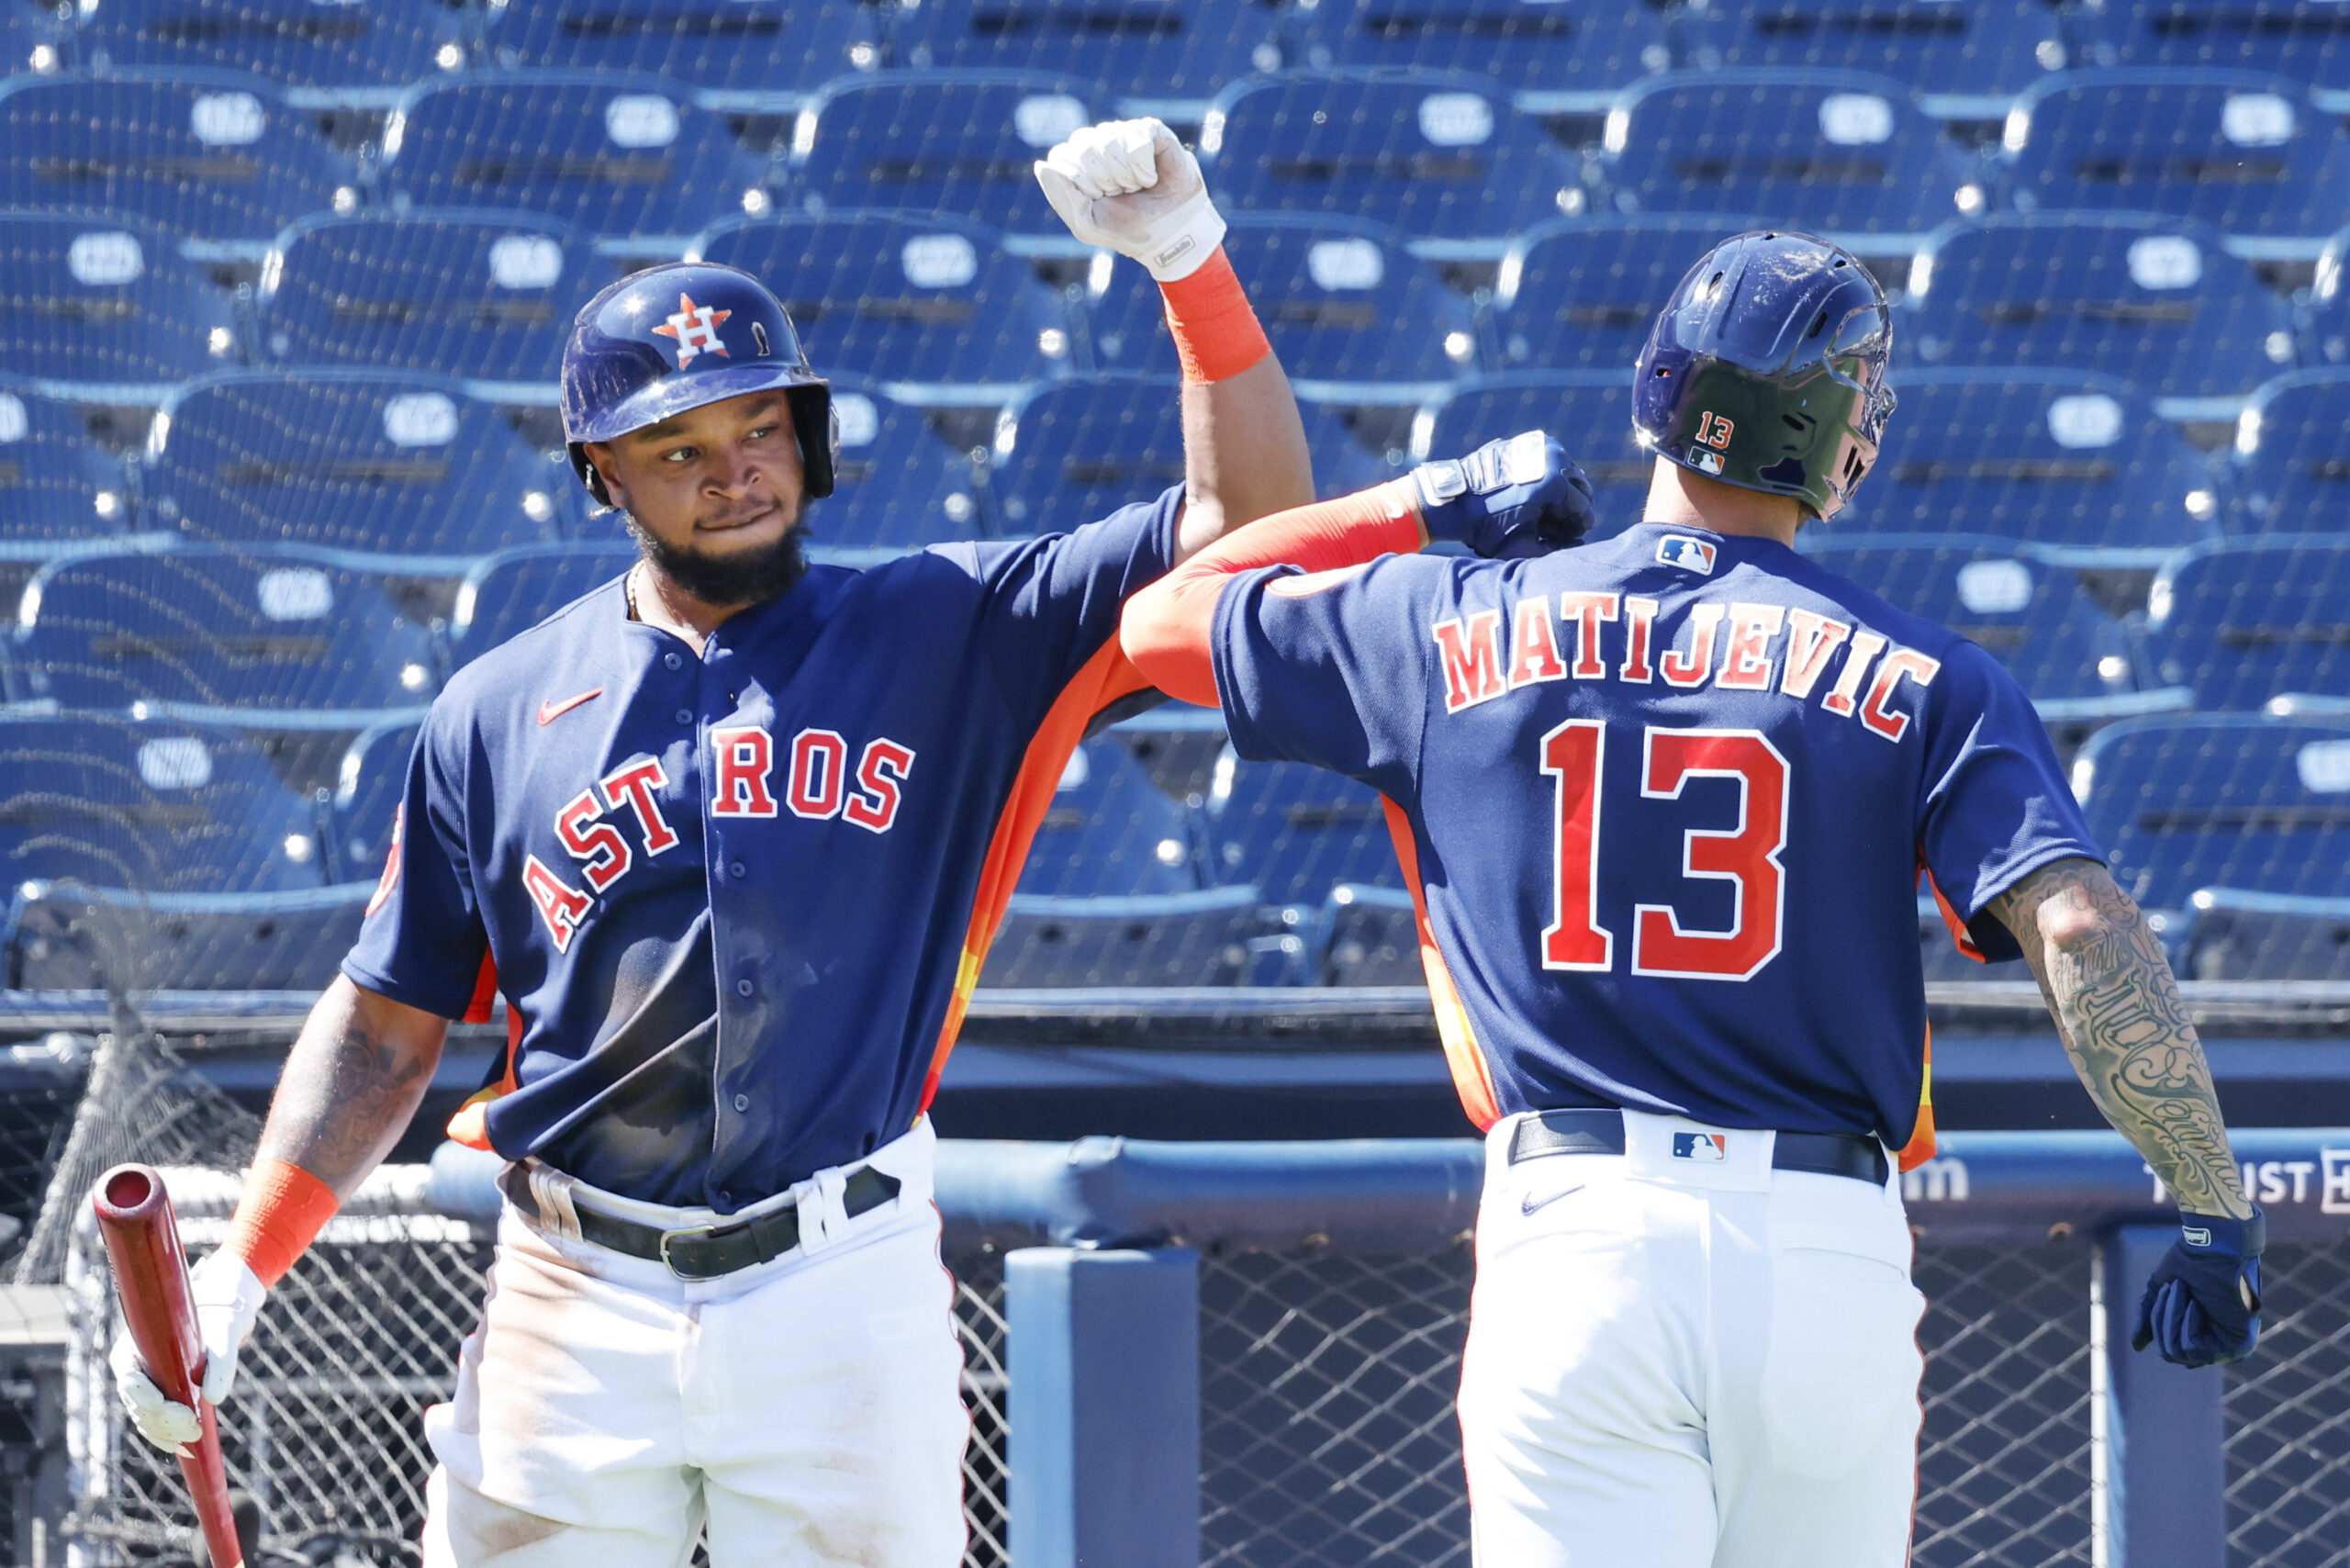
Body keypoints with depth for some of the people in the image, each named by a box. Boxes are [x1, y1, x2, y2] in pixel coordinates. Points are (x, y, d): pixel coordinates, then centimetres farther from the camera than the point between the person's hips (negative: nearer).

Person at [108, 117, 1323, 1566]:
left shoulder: (942, 634, 5)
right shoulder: (502, 714, 9)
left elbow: (1249, 529, -2)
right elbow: (388, 1020, 13)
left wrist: (1192, 265, -14)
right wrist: (242, 1268, 1)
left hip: (843, 1294, -1)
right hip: (576, 1309, 1)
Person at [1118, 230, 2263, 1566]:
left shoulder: (1451, 627, 10)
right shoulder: (1915, 678, 5)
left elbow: (1167, 617, 25)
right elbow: (2082, 929, -8)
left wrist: (1433, 503, 33)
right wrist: (2215, 1206, -5)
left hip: (1573, 1241, 0)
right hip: (1837, 1256, 0)